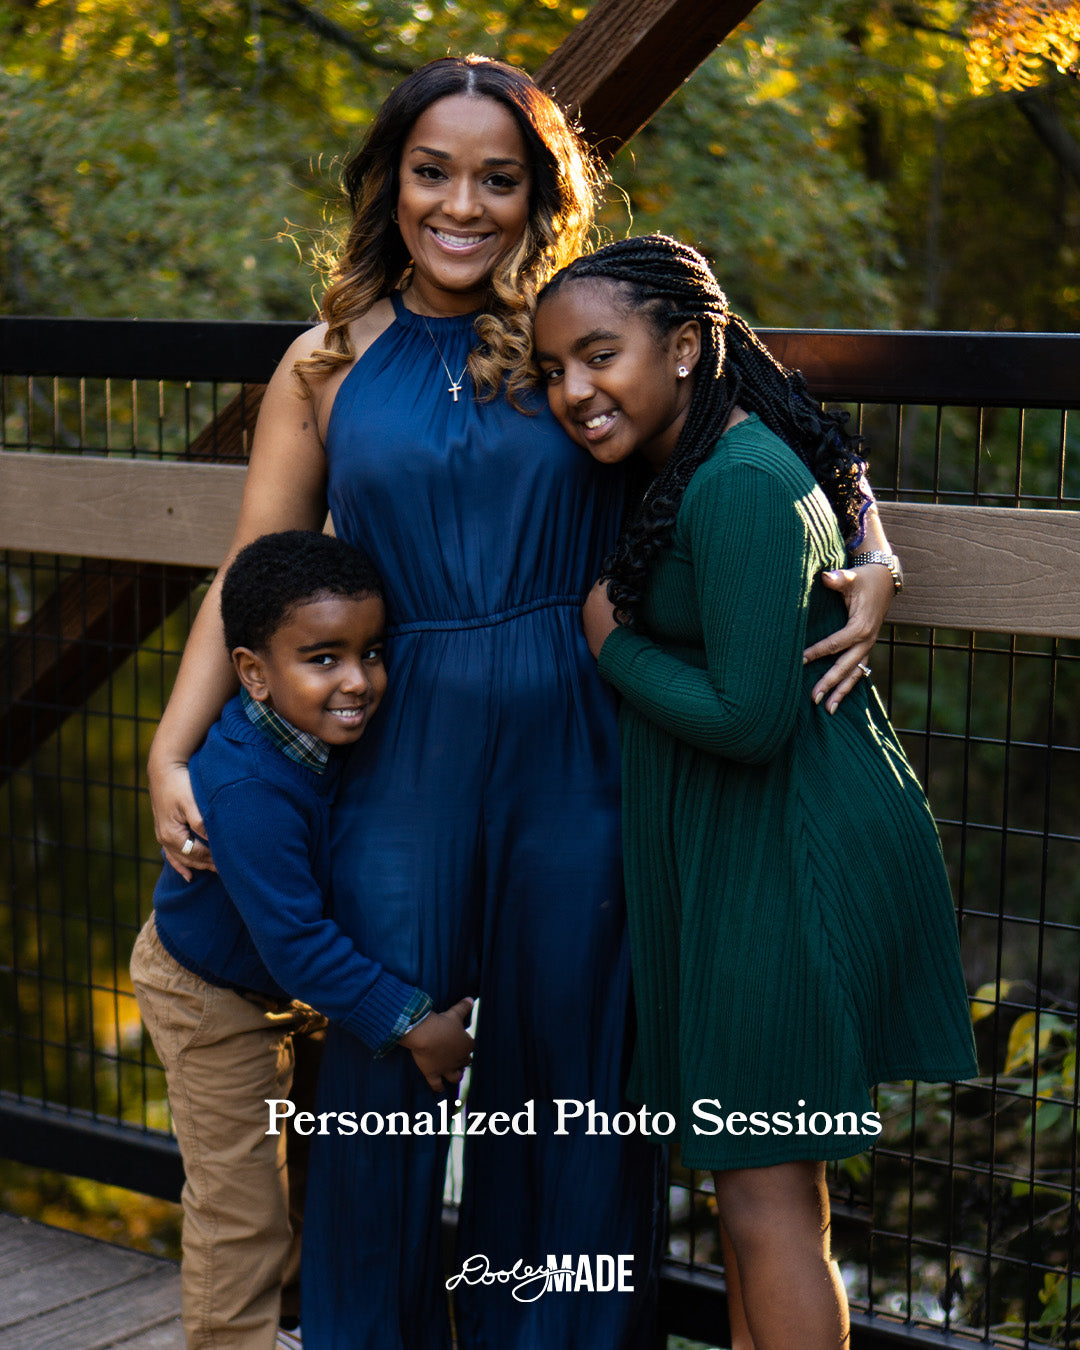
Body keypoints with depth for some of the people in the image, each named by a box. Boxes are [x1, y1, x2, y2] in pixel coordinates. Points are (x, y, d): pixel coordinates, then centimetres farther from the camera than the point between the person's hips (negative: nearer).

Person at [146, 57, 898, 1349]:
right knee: (384, 1065, 7)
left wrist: (870, 563, -12)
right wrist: (172, 752, -2)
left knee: (567, 1064, 11)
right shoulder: (329, 364, 5)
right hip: (404, 760, 0)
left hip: (573, 757, 0)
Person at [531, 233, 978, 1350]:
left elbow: (749, 717, -25)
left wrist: (611, 642, -11)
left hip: (796, 850, -10)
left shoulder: (744, 489, -22)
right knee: (747, 1168, 19)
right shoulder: (693, 466, 8)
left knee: (764, 1190, -3)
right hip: (731, 842, 10)